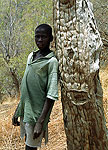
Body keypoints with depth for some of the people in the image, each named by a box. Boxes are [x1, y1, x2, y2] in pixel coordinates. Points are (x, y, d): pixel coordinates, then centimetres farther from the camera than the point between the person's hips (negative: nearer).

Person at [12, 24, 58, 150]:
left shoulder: (52, 61, -12)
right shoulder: (31, 56, 11)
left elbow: (51, 95, -17)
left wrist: (40, 122, -22)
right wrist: (17, 111, 16)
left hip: (36, 114, -7)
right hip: (25, 111, 7)